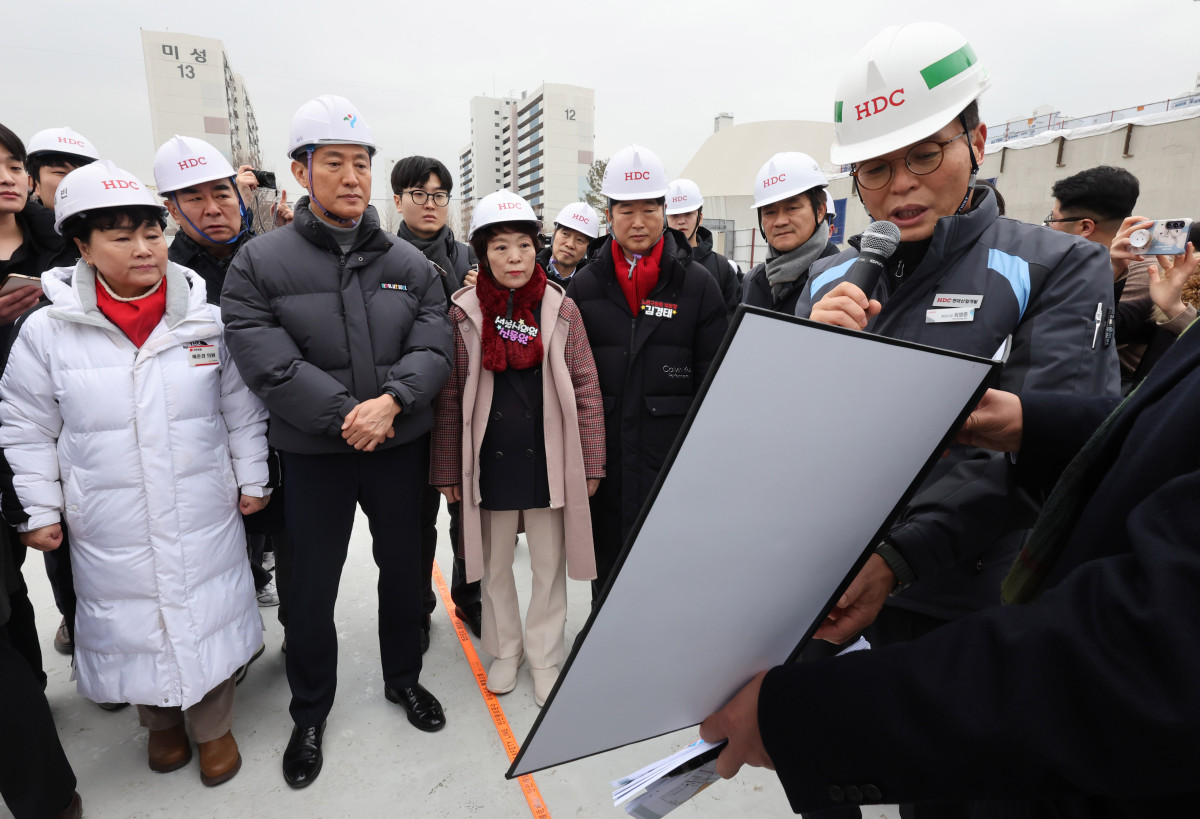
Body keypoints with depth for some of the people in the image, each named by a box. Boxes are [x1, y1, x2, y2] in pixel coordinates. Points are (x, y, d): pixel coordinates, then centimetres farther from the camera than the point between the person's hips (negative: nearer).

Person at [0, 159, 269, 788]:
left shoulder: (207, 320, -4)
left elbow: (242, 408, 2)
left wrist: (252, 479, 4)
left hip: (205, 517, 0)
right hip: (111, 529, 0)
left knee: (208, 614, 13)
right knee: (132, 622, 16)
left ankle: (213, 725, 37)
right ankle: (160, 720, 44)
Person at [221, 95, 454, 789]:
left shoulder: (410, 263, 3)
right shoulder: (261, 263, -4)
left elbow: (435, 345, -6)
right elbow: (266, 361, -14)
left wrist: (391, 401, -23)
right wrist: (345, 415, -20)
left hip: (401, 445, 2)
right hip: (314, 453, -2)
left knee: (405, 567, 16)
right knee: (313, 585, 11)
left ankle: (404, 677, 42)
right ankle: (311, 711, 36)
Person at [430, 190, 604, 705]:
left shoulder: (561, 310, -2)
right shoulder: (463, 315, -2)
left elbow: (587, 392, -1)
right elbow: (449, 400, -1)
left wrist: (590, 465, -2)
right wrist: (448, 471, 0)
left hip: (548, 460, 0)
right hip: (490, 460, 1)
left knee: (550, 565, 11)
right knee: (495, 564, 16)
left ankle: (545, 655, 32)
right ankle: (505, 648, 39)